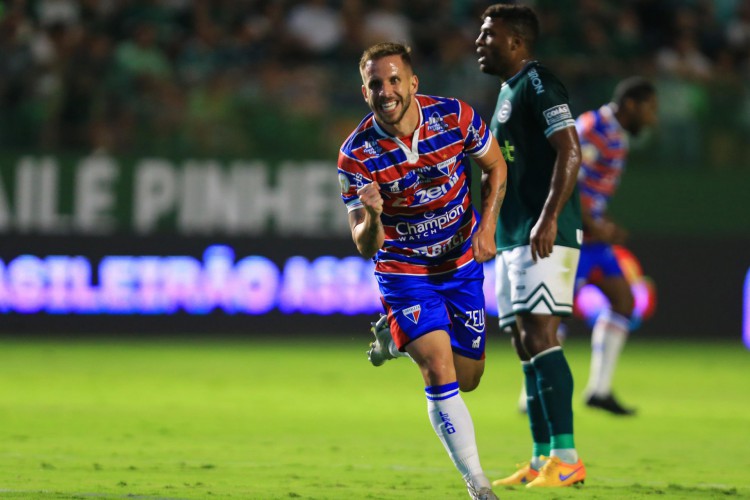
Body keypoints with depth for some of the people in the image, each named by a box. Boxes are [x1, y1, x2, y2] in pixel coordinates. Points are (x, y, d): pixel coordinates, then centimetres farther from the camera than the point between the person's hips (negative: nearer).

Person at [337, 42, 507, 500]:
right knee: (438, 371, -19)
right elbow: (366, 247, -20)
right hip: (403, 271, -3)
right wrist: (372, 219, -43)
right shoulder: (356, 156, -23)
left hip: (463, 261, 3)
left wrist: (487, 228, -11)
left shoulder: (455, 117, -18)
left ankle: (395, 338, 42)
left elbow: (495, 167, 2)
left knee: (467, 379, 11)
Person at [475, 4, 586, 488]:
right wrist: (500, 231, 25)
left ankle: (566, 457, -17)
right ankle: (542, 460, 10)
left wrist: (548, 218, -26)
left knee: (540, 336, -15)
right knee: (525, 344, 8)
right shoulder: (509, 90, 20)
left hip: (545, 235, -10)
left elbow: (570, 153, -19)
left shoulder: (538, 85, -10)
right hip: (513, 238, 10)